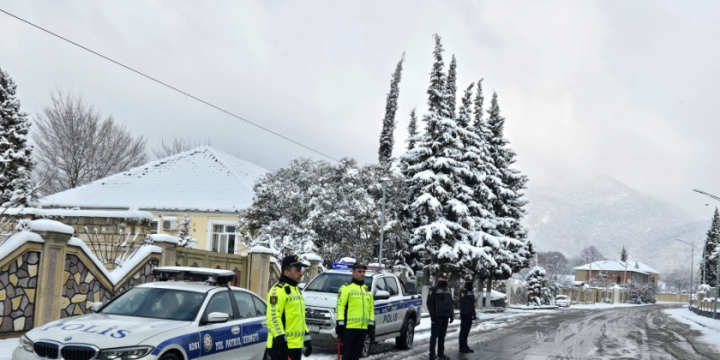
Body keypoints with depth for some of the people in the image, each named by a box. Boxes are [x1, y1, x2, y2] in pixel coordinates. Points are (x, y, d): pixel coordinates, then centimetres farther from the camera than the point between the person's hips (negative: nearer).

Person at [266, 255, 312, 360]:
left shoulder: (296, 290, 19)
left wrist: (307, 339, 23)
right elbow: (273, 318, -20)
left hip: (296, 345, 10)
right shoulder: (278, 290, -13)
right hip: (282, 346, -10)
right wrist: (281, 341, -26)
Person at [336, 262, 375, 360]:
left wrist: (371, 324, 13)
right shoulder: (346, 288, -2)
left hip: (363, 328, 6)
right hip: (349, 327, -6)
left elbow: (371, 308, 20)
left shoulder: (368, 290, 18)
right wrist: (340, 324, -14)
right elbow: (340, 306, -8)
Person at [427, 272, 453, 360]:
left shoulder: (447, 290, 17)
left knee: (442, 336, 11)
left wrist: (451, 314, 15)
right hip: (437, 317, -7)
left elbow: (450, 303, 22)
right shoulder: (434, 290, -5)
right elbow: (430, 303, -9)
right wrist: (433, 315, -15)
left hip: (445, 317, 7)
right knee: (434, 336, -5)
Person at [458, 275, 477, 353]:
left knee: (467, 331, 11)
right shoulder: (463, 291, -12)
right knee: (463, 331, -4)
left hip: (470, 315, 8)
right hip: (465, 314, -8)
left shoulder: (471, 292, 16)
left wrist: (474, 314, 17)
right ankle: (462, 347, 0)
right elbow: (462, 304, -18)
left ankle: (465, 346, 16)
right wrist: (462, 314, -22)